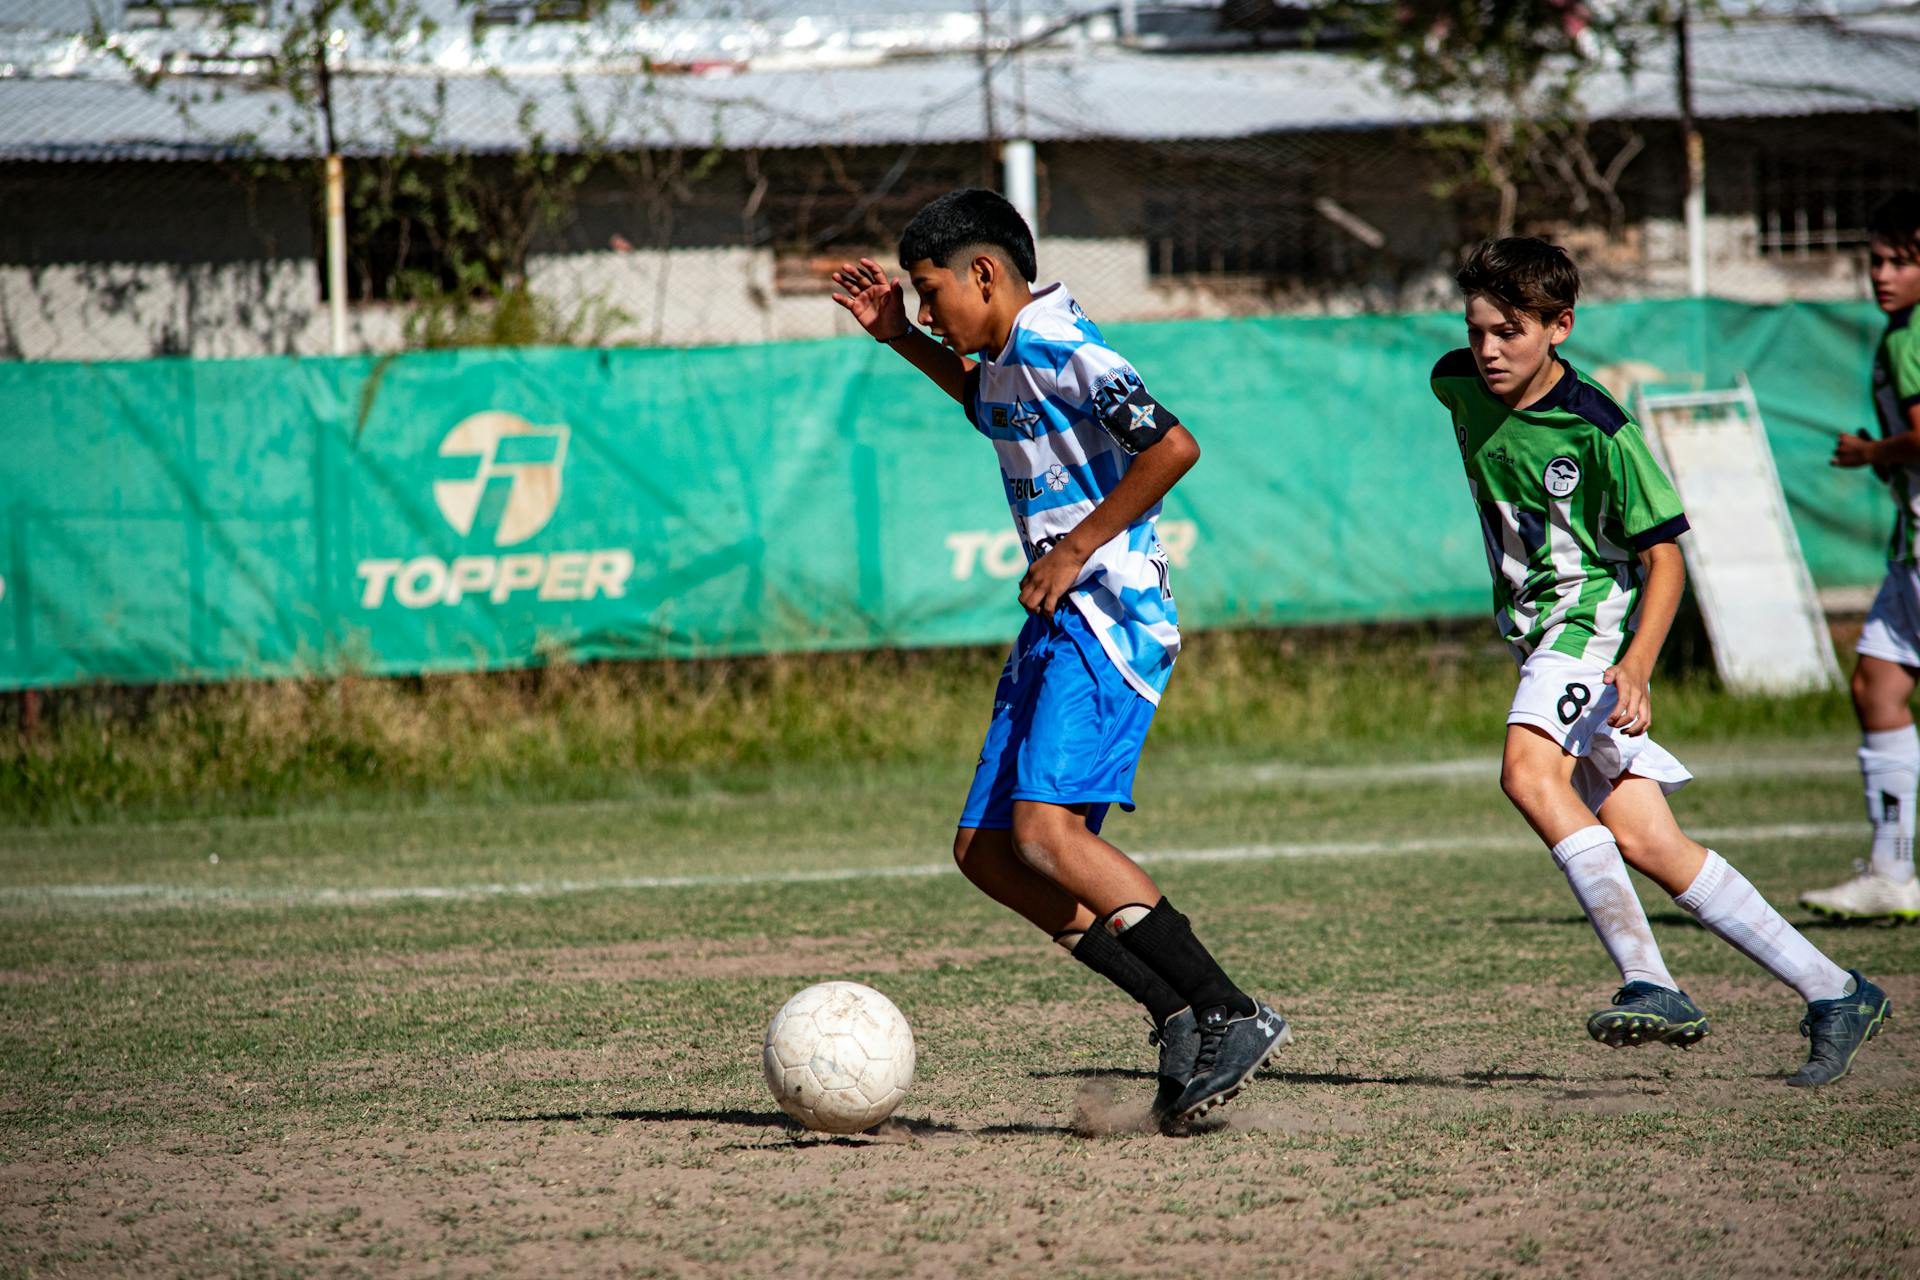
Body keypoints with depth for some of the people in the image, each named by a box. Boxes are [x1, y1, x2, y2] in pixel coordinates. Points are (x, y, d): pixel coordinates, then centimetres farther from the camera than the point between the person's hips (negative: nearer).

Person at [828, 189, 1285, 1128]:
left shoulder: (1062, 351, -14)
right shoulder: (1008, 359, 16)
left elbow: (1173, 447, -25)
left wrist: (1078, 547, -20)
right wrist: (899, 340, 32)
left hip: (1110, 619, -11)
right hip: (1056, 627, 11)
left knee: (1046, 830, -25)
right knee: (987, 850, 4)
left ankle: (1234, 1017, -23)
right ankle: (1181, 1016, 1)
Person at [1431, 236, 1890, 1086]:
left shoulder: (1599, 430, -18)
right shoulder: (1457, 387, 0)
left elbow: (1664, 556, -15)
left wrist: (1636, 667, -28)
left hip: (1597, 614, -7)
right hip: (1539, 632, 7)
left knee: (1529, 770, -31)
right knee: (1641, 840, -2)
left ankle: (1648, 982, -35)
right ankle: (1832, 992, 4)